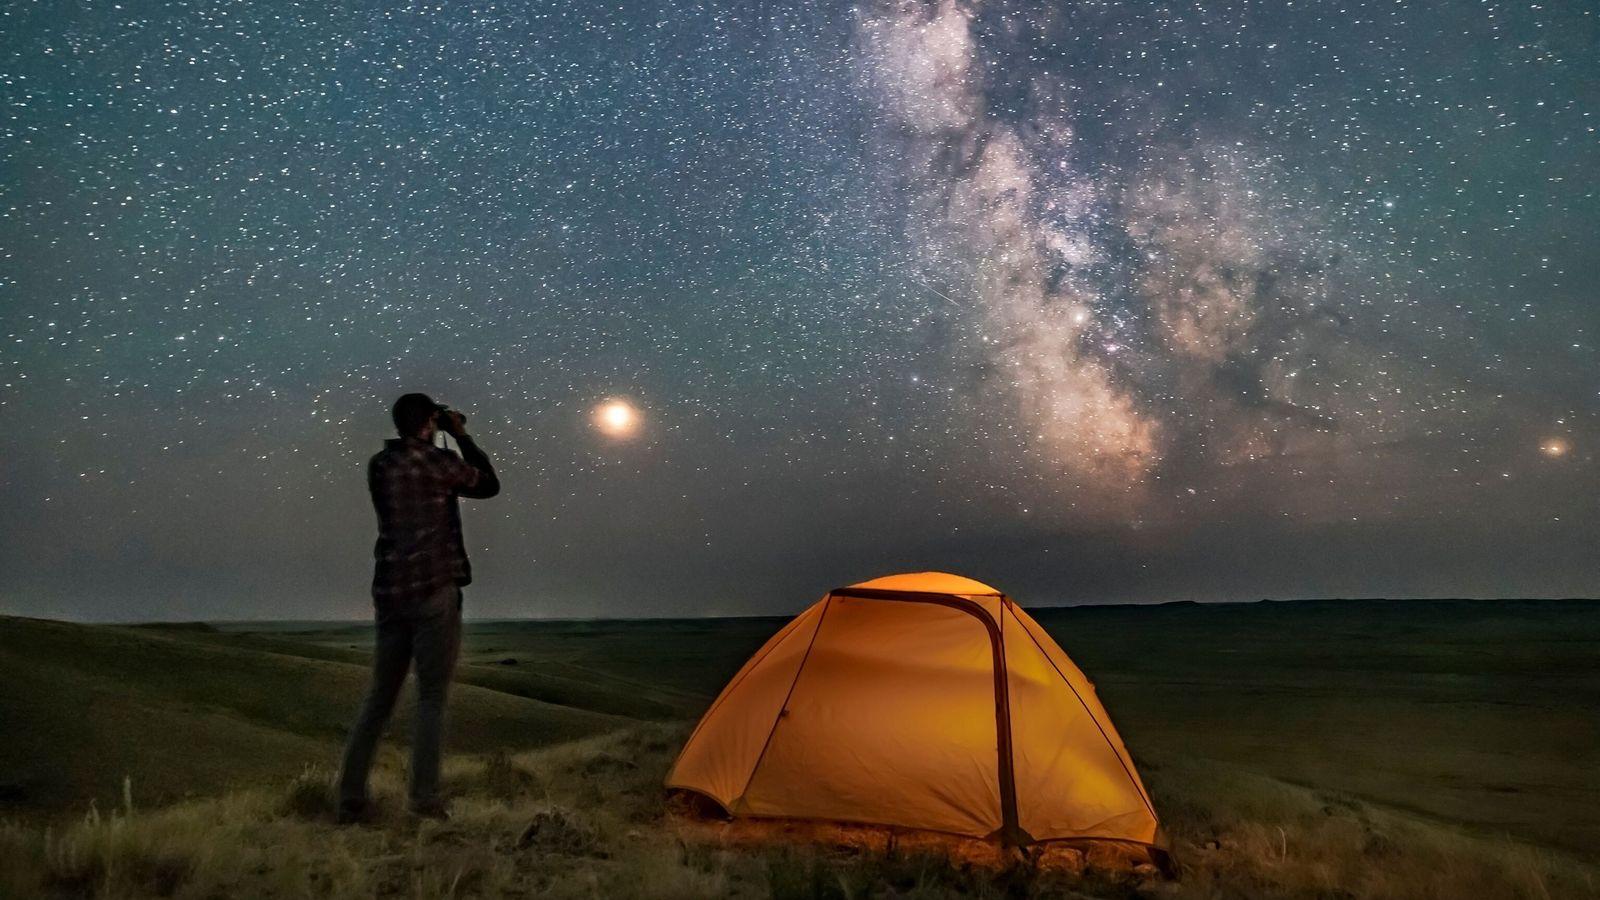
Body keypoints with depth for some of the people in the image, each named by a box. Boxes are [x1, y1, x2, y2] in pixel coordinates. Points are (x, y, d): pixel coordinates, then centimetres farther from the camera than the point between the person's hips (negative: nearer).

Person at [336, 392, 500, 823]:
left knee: (379, 698, 11)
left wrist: (433, 444, 24)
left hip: (389, 593, 6)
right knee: (431, 698, -2)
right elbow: (488, 485, 8)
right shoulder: (435, 461, -6)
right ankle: (425, 798, -5)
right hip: (433, 592, -6)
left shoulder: (378, 465, 10)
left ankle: (351, 798, 10)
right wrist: (462, 436, 15)